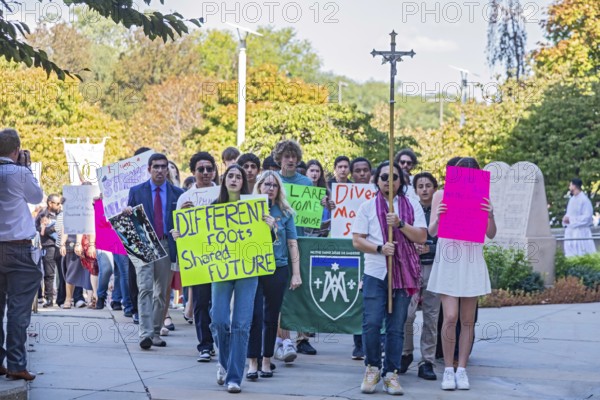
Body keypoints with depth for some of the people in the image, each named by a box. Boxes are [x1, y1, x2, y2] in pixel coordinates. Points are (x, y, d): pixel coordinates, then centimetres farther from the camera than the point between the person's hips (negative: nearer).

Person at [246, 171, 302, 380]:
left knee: (271, 317, 7)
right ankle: (252, 363, -5)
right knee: (255, 316, -8)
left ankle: (267, 361, 16)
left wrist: (296, 274, 3)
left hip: (278, 269, 2)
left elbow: (292, 243, 6)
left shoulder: (285, 213, 6)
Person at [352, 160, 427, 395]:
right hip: (375, 273, -1)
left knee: (396, 327, 2)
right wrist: (379, 248, -14)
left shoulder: (412, 206, 9)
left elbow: (422, 237, 0)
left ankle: (391, 373, 10)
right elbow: (357, 241, 3)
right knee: (371, 323, -10)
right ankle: (372, 368, 9)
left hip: (403, 273, 1)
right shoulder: (368, 207, 8)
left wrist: (400, 224, -14)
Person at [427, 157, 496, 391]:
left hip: (471, 261, 2)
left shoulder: (481, 197, 6)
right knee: (450, 317, -9)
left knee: (467, 320, 4)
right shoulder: (442, 195, 3)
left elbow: (491, 235, 4)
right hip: (447, 261, -2)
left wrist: (490, 216, -16)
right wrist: (438, 217, -21)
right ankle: (448, 369, 2)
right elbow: (431, 231, 0)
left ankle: (462, 370, 11)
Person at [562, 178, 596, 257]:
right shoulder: (572, 199, 12)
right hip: (570, 232, 8)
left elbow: (587, 217, -17)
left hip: (580, 232, -8)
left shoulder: (584, 200, -12)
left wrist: (571, 219, -16)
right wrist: (565, 218, -2)